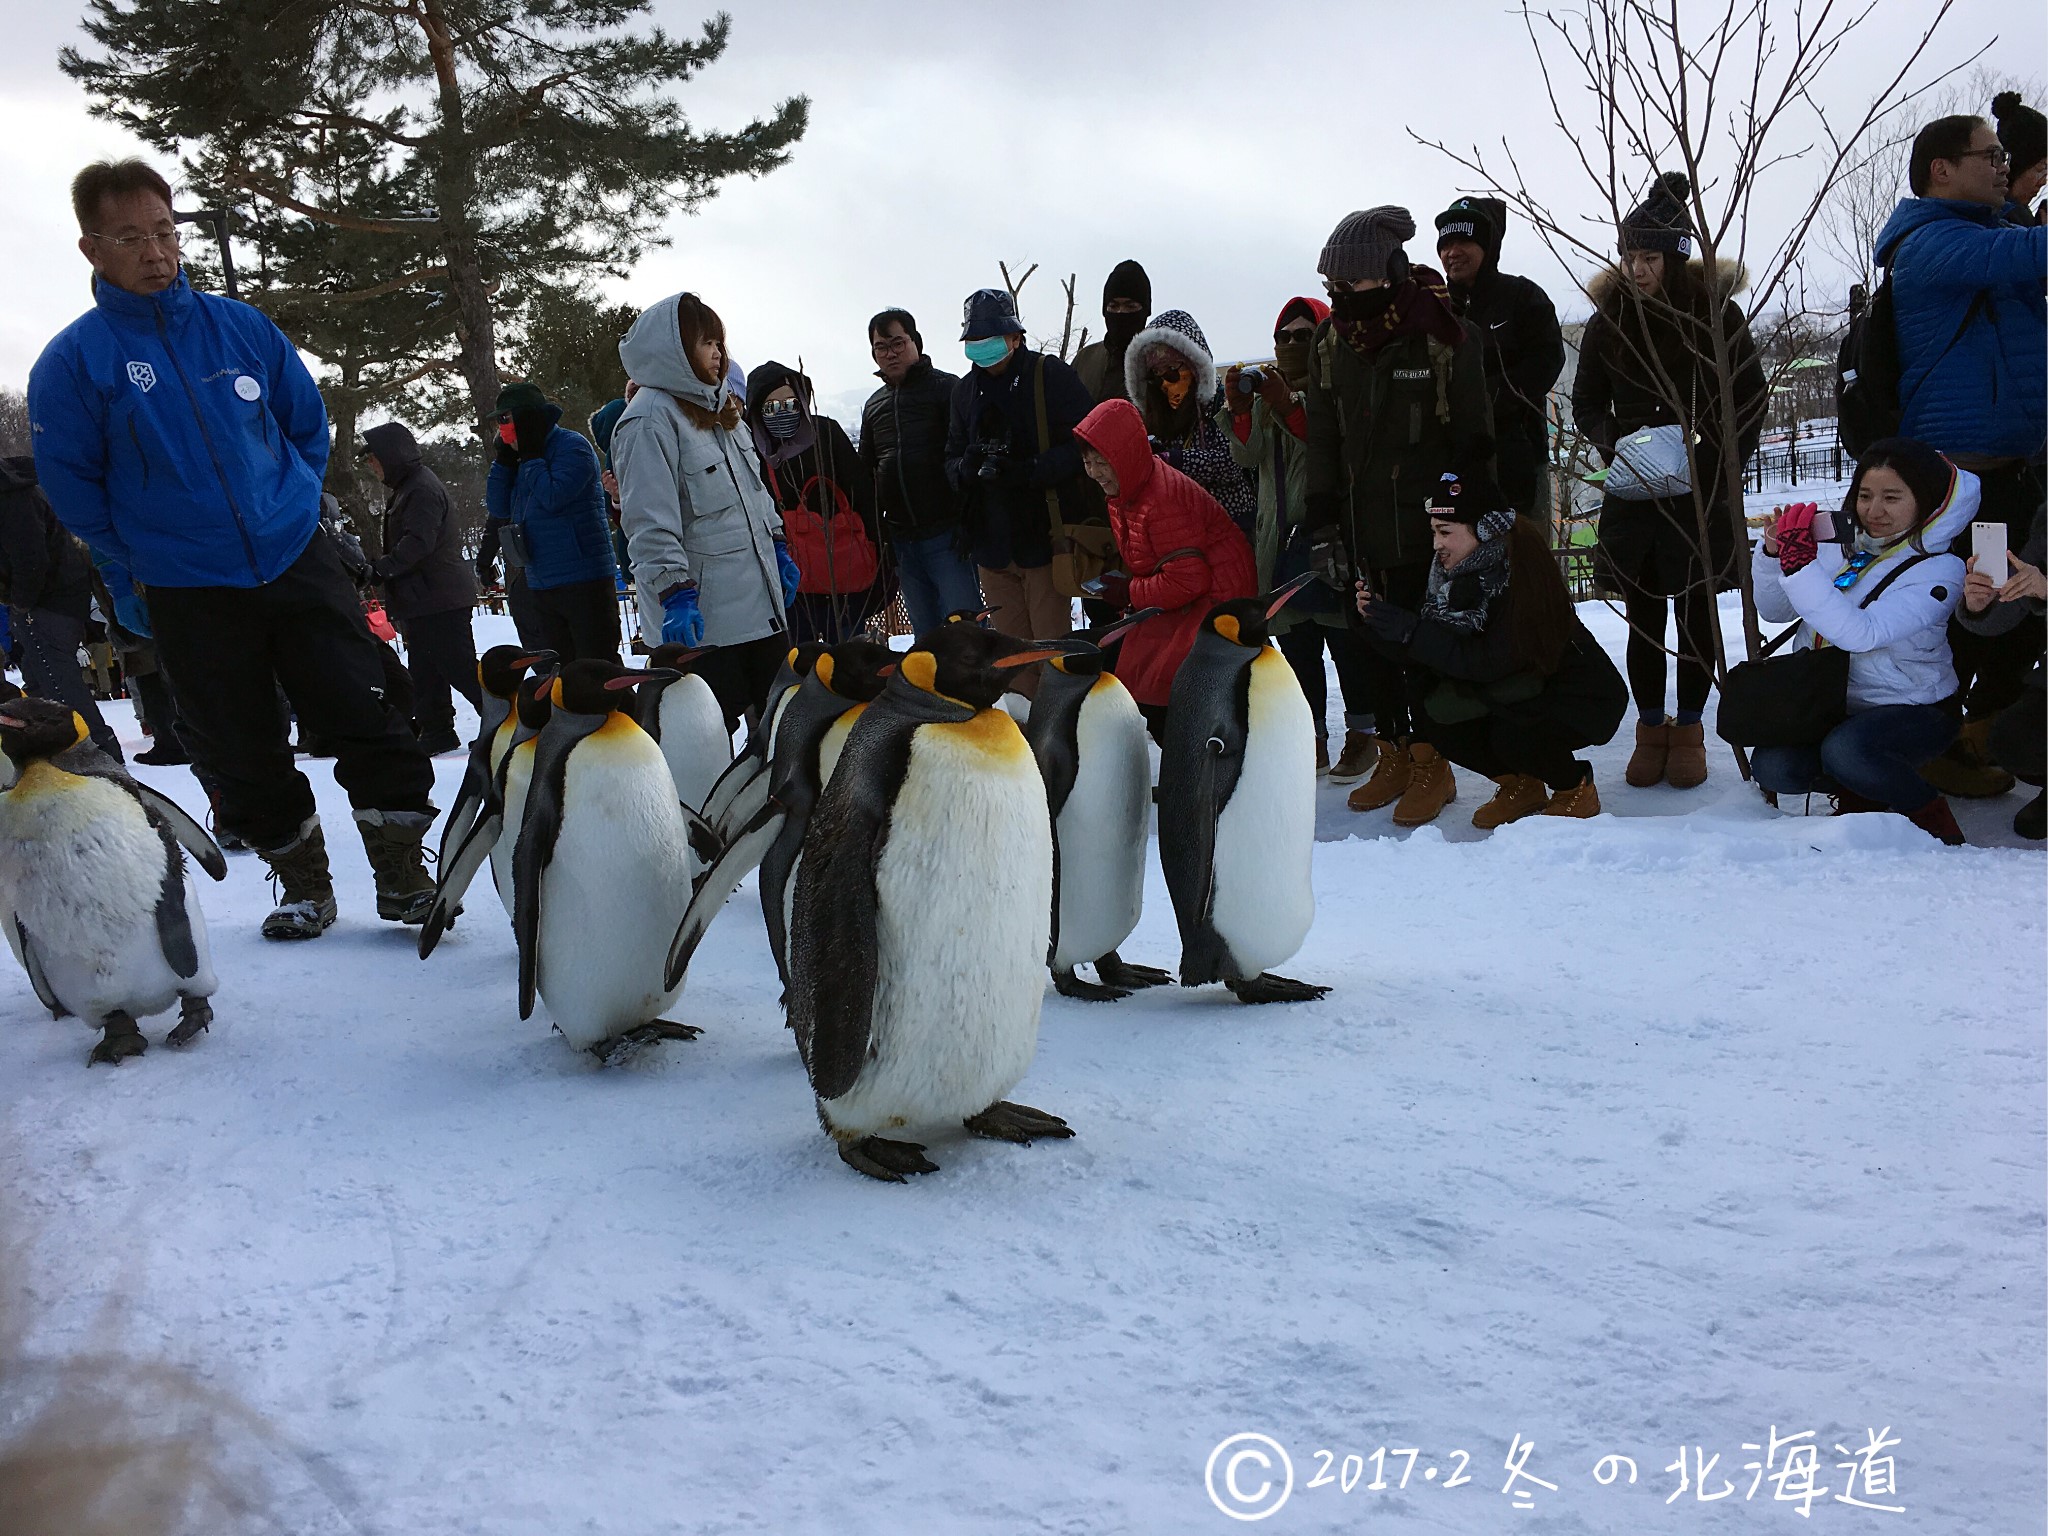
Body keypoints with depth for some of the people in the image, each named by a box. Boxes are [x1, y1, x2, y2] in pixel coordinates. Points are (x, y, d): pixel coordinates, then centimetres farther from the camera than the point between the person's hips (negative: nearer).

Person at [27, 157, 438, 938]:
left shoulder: (240, 326, 2)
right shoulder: (72, 362, -6)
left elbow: (308, 421, 14)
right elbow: (73, 488, 1)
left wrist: (291, 506, 9)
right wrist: (143, 554, 2)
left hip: (297, 560, 1)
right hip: (188, 595, -1)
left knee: (369, 721, -3)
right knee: (244, 757, 7)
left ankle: (403, 878, 9)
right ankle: (304, 887, 24)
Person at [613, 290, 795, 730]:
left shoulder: (717, 408, 17)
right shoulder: (651, 418, -14)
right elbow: (650, 521, -21)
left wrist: (778, 550, 23)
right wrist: (674, 594, -26)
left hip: (759, 604, 9)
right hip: (701, 618, -9)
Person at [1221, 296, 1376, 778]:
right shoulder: (1265, 392, 18)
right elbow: (1248, 458, 6)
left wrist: (1287, 407, -25)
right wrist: (1239, 410, -9)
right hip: (1281, 536, 6)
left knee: (1346, 640, -2)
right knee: (1295, 643, 7)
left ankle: (1362, 734, 10)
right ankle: (1313, 742, 15)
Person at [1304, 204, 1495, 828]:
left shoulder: (1444, 334, -9)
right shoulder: (1331, 341, 5)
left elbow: (1474, 438, -6)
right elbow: (1323, 442, 8)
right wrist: (1325, 527, 3)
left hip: (1428, 524, -5)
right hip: (1364, 526, 5)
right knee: (1376, 643, 9)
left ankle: (1432, 763, 10)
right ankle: (1395, 756, 21)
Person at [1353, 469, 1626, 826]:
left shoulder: (1521, 572, -27)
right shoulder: (1454, 575, -5)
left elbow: (1492, 663, -32)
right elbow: (1432, 658, -7)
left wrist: (1408, 629, -34)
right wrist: (1379, 621, -22)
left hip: (1582, 698, -7)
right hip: (1524, 694, 7)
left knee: (1510, 737, -32)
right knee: (1435, 723, -12)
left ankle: (1577, 788, 0)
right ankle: (1521, 786, 11)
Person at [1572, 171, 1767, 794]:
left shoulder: (1718, 314, -2)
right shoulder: (1608, 319, 4)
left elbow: (1751, 399, 4)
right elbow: (1587, 401, 13)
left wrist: (1717, 463, -8)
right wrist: (1613, 444, -7)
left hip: (1703, 491, -1)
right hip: (1632, 492, 2)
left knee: (1695, 611, 5)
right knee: (1644, 615, 3)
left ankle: (1689, 729, 16)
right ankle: (1651, 727, 14)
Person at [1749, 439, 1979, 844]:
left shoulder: (1939, 571, -16)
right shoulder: (1845, 549, -1)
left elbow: (1861, 633, -32)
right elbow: (1774, 611, 6)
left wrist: (1801, 565, -39)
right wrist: (1772, 555, -13)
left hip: (1913, 711, -5)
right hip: (1835, 704, 5)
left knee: (1845, 750, -35)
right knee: (1771, 766, -19)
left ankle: (1932, 818, -7)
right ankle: (1863, 792, 11)